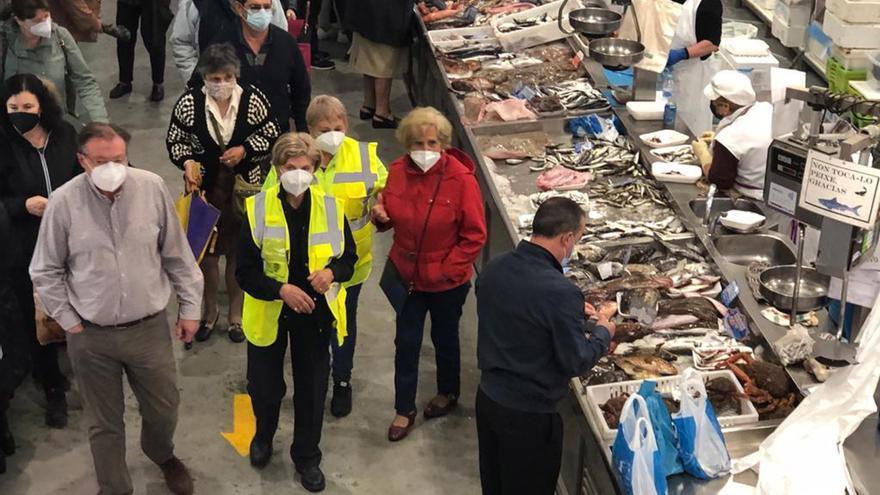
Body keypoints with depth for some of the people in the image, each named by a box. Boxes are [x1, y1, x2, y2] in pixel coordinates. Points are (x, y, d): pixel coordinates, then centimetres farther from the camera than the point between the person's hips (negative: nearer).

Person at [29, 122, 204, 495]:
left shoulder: (152, 188, -10)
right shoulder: (64, 202, -13)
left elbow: (177, 254, 1)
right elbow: (45, 271, 0)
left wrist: (190, 306, 4)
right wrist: (68, 320, -2)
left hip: (150, 327, 2)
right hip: (91, 336, -1)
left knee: (164, 408, 18)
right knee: (104, 424, 13)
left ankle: (161, 453, 52)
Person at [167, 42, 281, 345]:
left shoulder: (253, 100, -11)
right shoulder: (189, 103, -10)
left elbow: (271, 136, -1)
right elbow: (174, 141, 1)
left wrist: (244, 150, -16)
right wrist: (187, 162, -17)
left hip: (243, 188, -1)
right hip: (205, 187, 1)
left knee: (239, 252, 10)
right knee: (206, 251, 12)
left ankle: (235, 313, 29)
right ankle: (209, 310, 33)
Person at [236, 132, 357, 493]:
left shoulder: (330, 207, -9)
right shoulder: (257, 209, -15)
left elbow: (348, 256, 3)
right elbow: (245, 271, -13)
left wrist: (332, 271, -20)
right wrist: (281, 290, -28)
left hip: (315, 314, 1)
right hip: (269, 312, -1)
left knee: (312, 387, 13)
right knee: (265, 384, 17)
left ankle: (306, 456, 36)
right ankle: (264, 435, 50)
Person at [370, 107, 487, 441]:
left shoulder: (461, 179, -21)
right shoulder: (398, 171, -8)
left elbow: (474, 235, -15)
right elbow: (390, 216, 9)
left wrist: (446, 270, -18)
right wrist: (380, 216, -14)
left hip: (448, 281, -3)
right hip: (407, 274, 3)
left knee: (444, 337, 19)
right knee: (406, 342, 9)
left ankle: (448, 393, 45)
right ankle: (404, 410, 25)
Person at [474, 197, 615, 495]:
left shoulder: (494, 268, -6)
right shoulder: (560, 292, -29)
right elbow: (576, 363, -19)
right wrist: (603, 333, -1)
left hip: (487, 396, 7)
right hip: (528, 414, -6)